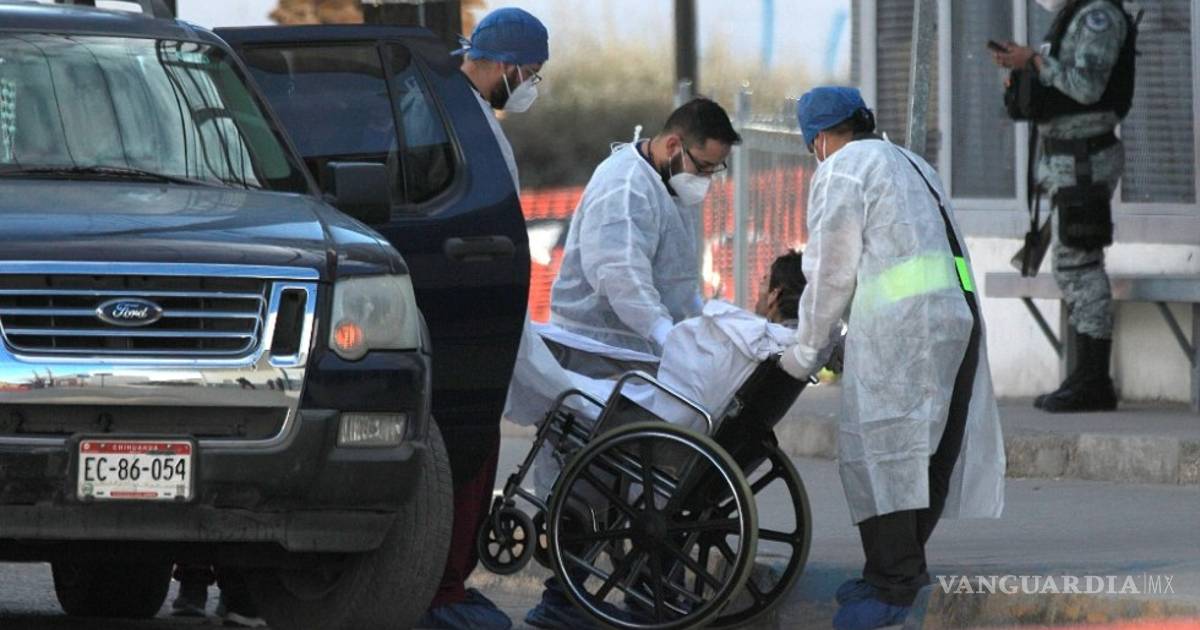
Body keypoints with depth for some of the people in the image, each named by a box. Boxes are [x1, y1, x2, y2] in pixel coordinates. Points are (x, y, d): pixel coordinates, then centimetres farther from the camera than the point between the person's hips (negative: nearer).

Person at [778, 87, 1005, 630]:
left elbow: (831, 274, -1)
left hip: (900, 327, -9)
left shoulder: (841, 171, 1)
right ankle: (903, 570, 20)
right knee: (927, 455, 13)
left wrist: (805, 354, 10)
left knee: (877, 455, -6)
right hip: (958, 316, 9)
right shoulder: (910, 164, 27)